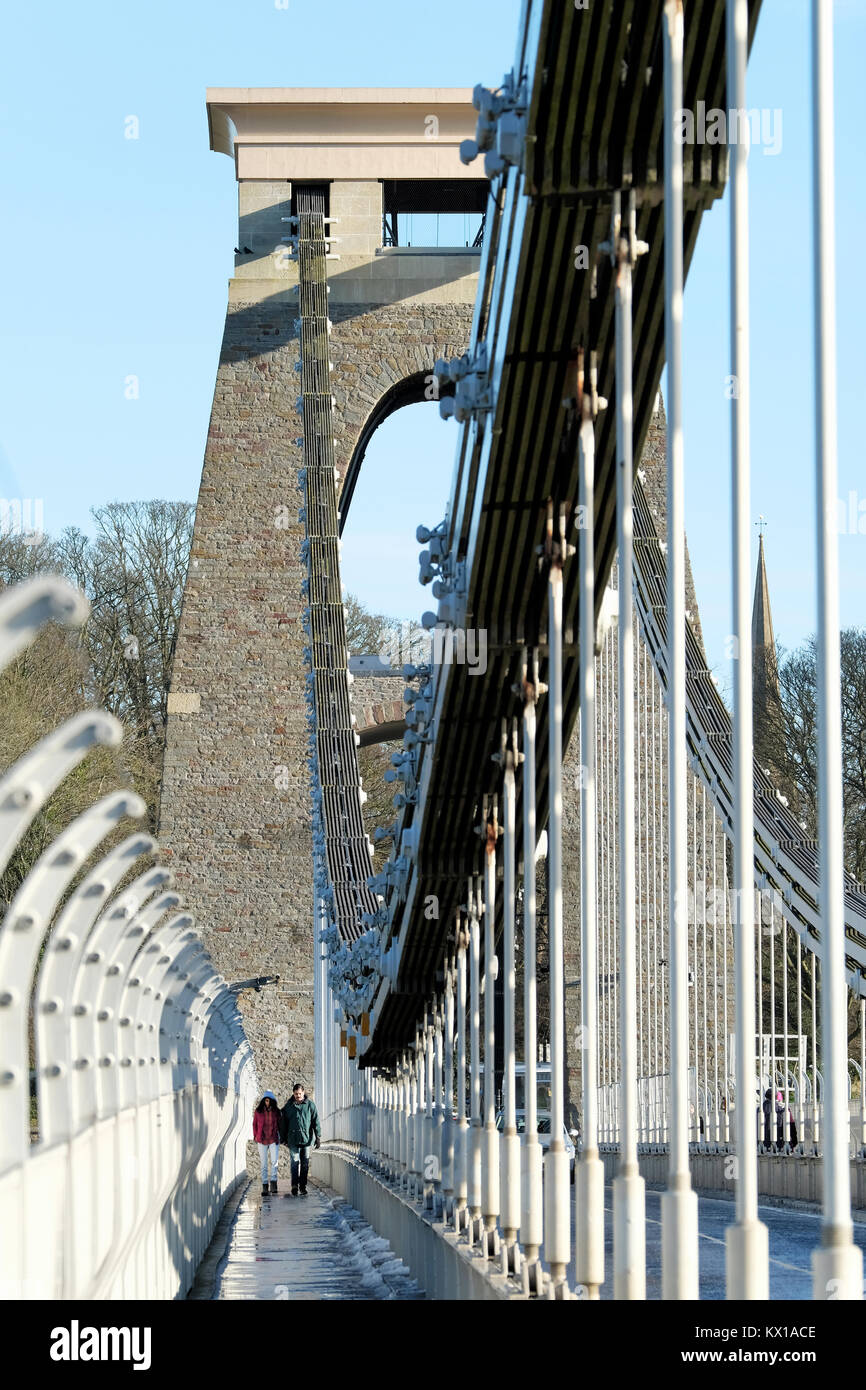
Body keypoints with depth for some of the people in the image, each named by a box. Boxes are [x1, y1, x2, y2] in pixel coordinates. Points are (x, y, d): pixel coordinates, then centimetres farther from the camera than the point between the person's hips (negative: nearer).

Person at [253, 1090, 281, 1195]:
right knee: (264, 1164, 3)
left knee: (274, 1161, -15)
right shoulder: (258, 1111, 0)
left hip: (274, 1140, 0)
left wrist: (281, 1137, 5)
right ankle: (264, 1186, 7)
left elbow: (280, 1125, 10)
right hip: (262, 1140, 1)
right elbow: (254, 1124, 12)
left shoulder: (276, 1111, 1)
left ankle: (273, 1183, -9)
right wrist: (255, 1136, 6)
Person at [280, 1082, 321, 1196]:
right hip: (293, 1139, 0)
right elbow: (284, 1123, 12)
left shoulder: (310, 1105, 3)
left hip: (306, 1139, 0)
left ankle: (303, 1186, 11)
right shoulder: (288, 1106, 6)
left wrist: (318, 1137, -3)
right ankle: (294, 1186, -5)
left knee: (305, 1164, 4)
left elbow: (316, 1121, 3)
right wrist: (284, 1138, 11)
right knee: (295, 1163, -7)